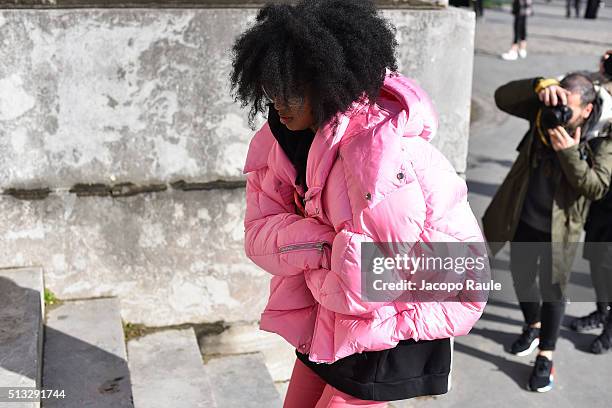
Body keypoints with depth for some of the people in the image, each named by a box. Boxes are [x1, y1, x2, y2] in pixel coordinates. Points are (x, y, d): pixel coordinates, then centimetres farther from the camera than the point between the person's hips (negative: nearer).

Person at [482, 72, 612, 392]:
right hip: (524, 219, 4)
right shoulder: (545, 111, -11)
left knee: (552, 289, 8)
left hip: (559, 228, -4)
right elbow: (502, 97, -16)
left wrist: (569, 153, -35)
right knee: (522, 277, 21)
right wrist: (540, 85, -32)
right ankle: (533, 326, 50)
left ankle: (545, 356, 26)